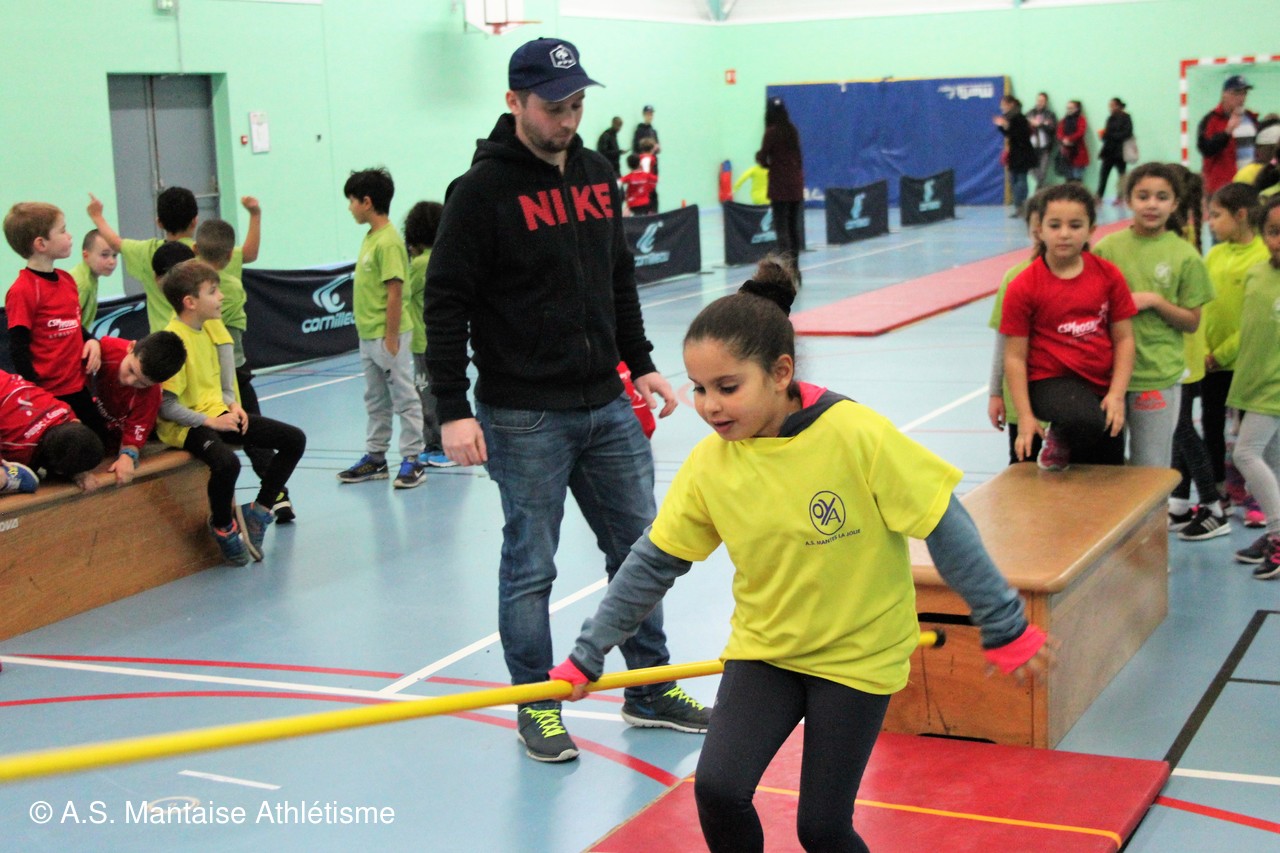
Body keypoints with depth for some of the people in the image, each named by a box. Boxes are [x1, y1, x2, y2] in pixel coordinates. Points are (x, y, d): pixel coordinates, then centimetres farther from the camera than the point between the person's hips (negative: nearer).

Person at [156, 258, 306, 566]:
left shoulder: (209, 327, 6)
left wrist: (232, 406, 0)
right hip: (185, 425, -9)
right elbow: (165, 406, -21)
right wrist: (211, 422, -21)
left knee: (294, 440, 1)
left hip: (217, 413, 9)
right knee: (227, 462, -38)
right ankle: (222, 526, -9)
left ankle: (258, 511, 10)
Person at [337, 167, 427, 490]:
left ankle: (412, 460, 5)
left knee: (404, 399, 0)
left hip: (387, 336, -10)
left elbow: (395, 292, -19)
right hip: (368, 335, 10)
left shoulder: (388, 241, -17)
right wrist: (367, 333, 16)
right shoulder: (371, 237, 10)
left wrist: (391, 337, -19)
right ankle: (375, 458, 25)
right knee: (375, 401, 16)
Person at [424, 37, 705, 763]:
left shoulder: (597, 175, 10)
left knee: (640, 547, 13)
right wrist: (454, 411, -17)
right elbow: (446, 303, -13)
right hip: (524, 417, -7)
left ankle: (651, 689, 27)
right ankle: (536, 706, 17)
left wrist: (641, 364, 17)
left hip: (608, 405, 7)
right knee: (531, 565, 2)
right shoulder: (483, 190, -11)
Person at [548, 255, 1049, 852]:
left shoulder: (854, 435, -22)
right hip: (763, 647, 3)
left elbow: (944, 527, -15)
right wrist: (588, 655, 1)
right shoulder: (709, 465, -10)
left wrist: (1004, 625, -11)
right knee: (717, 788, -15)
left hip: (858, 653, -3)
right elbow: (652, 563, 0)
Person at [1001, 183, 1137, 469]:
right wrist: (1025, 416, -12)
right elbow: (1015, 356, -7)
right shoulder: (1023, 287, -9)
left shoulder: (1108, 275, 1)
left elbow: (1124, 339, 2)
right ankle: (1058, 442, -4)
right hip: (1051, 381, -4)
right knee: (1087, 422, -35)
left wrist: (1117, 395, -9)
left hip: (1102, 383, 4)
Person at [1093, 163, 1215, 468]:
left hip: (1159, 377, -1)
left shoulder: (1185, 256, -2)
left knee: (1151, 470, 7)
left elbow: (1192, 322, 0)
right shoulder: (1108, 247, 1)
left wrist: (1154, 301, -14)